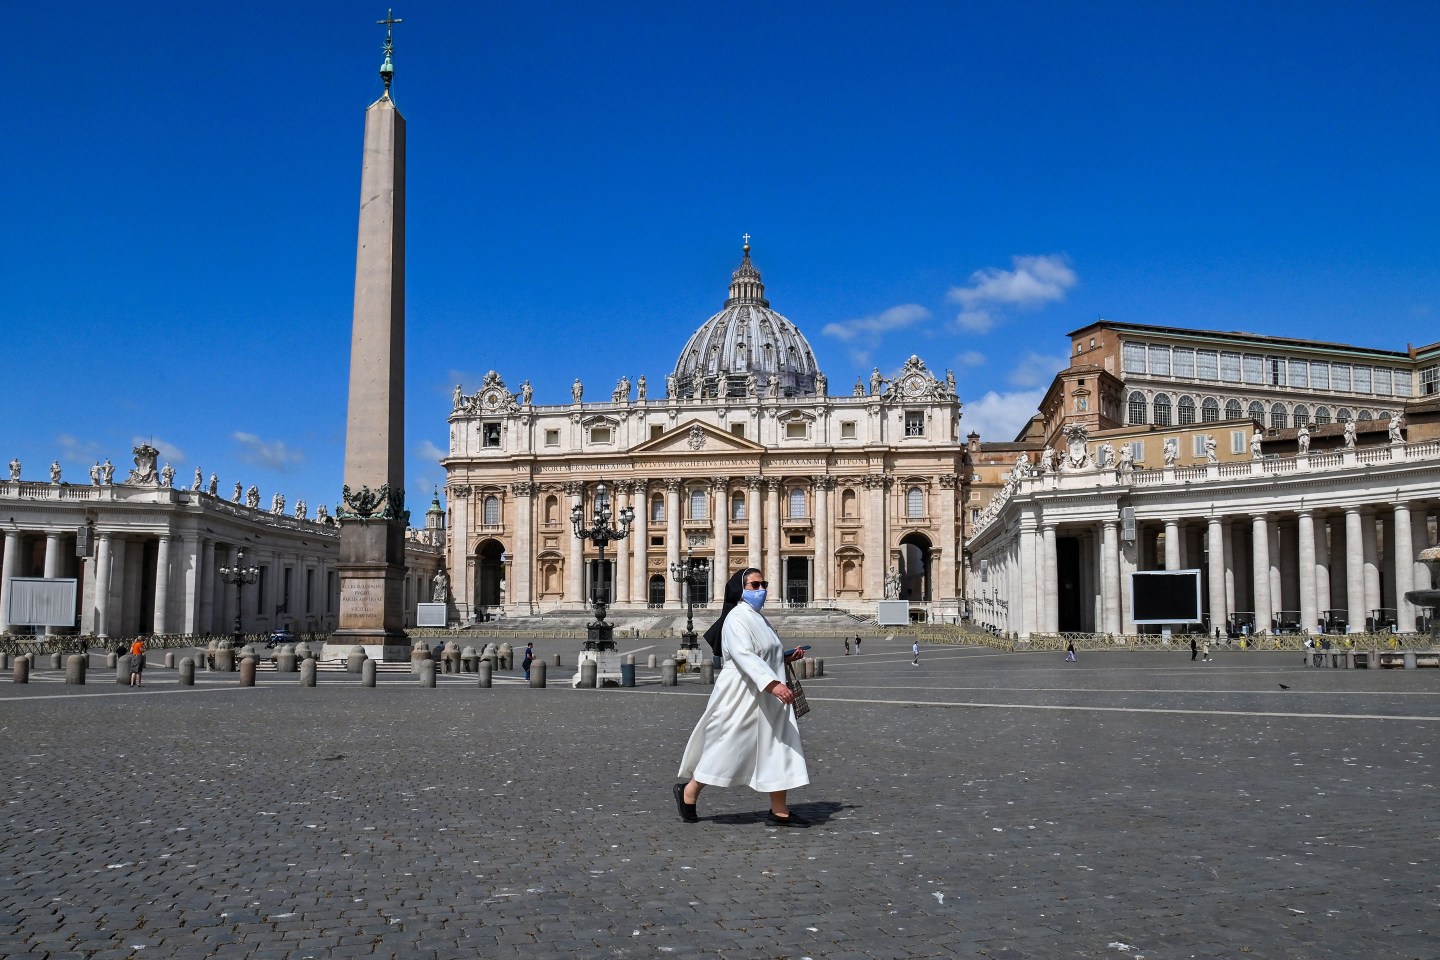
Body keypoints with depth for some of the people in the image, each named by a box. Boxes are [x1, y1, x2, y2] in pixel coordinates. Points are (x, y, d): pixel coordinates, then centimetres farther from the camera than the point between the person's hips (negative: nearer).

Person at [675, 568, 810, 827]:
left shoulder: (758, 618, 16)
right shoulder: (737, 619, -15)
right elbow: (744, 656, -29)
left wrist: (787, 657, 9)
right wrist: (773, 684, -39)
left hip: (766, 698, 9)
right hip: (742, 696, -9)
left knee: (778, 750, 4)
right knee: (727, 747, 0)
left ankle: (779, 811, 10)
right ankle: (689, 792, 20)